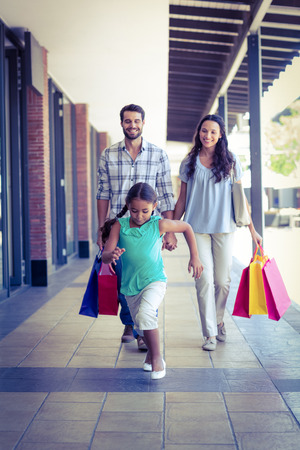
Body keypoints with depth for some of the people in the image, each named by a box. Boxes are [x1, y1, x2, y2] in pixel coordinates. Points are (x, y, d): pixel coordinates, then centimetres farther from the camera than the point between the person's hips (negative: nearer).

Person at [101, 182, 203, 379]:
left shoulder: (159, 225, -12)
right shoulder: (119, 226, -10)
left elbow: (186, 227, 5)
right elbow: (105, 256, -13)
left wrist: (195, 257, 3)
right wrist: (112, 255, -38)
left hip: (155, 281, -3)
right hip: (130, 285, 4)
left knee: (145, 314, -29)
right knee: (141, 326, 17)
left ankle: (157, 357, -11)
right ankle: (151, 352, 47)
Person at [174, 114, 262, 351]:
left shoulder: (231, 161, 5)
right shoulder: (189, 163, 7)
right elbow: (182, 199, 11)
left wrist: (252, 229, 6)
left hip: (224, 227, 0)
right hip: (197, 227, 0)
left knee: (223, 280, 5)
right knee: (204, 279, -6)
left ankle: (219, 321, 29)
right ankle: (210, 333, 2)